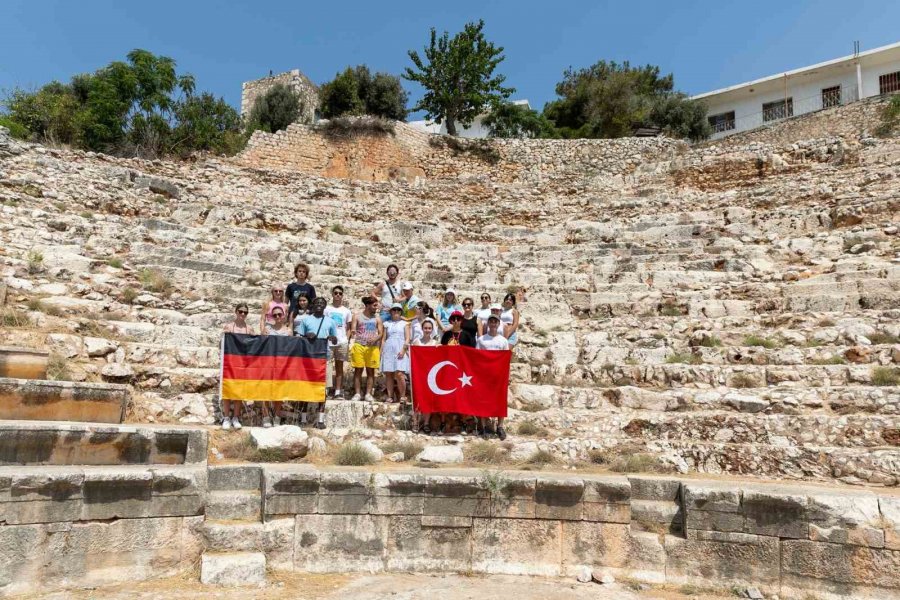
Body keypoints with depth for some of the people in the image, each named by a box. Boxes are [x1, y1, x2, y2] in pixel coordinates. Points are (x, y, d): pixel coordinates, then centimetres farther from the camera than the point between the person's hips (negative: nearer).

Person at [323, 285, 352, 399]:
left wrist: (348, 341, 1)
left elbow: (348, 328, 12)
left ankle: (338, 391, 9)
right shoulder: (327, 309, 5)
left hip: (342, 342, 2)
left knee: (339, 367, 5)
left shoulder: (346, 311, 10)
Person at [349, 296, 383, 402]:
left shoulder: (377, 318, 9)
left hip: (373, 347, 1)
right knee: (358, 370, 1)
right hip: (359, 346, -1)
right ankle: (357, 394, 6)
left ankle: (368, 394, 7)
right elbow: (352, 330, 1)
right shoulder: (357, 316, 6)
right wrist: (352, 333, -23)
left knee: (370, 371, 2)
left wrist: (375, 339, -17)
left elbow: (381, 333, 3)